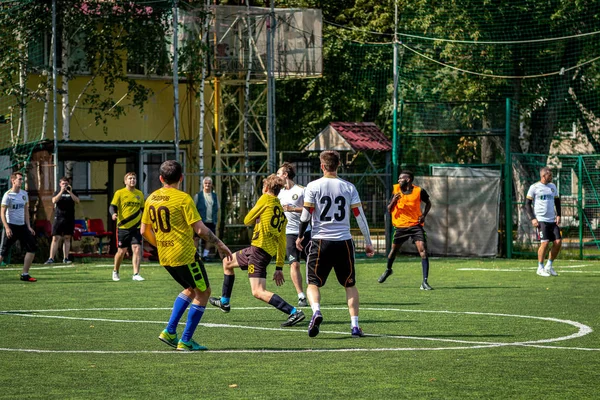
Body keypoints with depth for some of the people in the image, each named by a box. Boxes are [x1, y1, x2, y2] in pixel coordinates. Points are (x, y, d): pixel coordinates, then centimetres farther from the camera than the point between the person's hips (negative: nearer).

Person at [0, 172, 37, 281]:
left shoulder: (24, 194, 9)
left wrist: (28, 226, 10)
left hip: (22, 226, 6)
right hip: (11, 226, -6)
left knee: (31, 249, -1)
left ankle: (25, 274, 6)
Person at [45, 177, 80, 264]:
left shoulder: (72, 193, 10)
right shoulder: (57, 192, 7)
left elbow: (77, 201, -5)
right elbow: (54, 201, -11)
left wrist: (70, 192, -15)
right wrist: (61, 192, -18)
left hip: (69, 219, 2)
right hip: (58, 218, -2)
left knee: (67, 239, 5)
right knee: (55, 238, -6)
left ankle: (65, 258, 10)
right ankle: (51, 258, -9)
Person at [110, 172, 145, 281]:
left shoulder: (140, 194, 11)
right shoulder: (119, 193, -2)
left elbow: (143, 209, 22)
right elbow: (112, 207, -6)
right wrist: (113, 214, -27)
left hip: (136, 227, 3)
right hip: (123, 227, -3)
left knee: (137, 249, -12)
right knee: (122, 251, 5)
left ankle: (136, 274, -12)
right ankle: (115, 272, 27)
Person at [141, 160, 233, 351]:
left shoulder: (151, 199, 6)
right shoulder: (183, 198, -14)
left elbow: (144, 231, 13)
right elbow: (200, 229, -17)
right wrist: (220, 244, -4)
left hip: (165, 257, 7)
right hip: (185, 254, -7)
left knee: (192, 289, 24)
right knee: (203, 292, 8)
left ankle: (169, 331, 14)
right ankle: (185, 341, 6)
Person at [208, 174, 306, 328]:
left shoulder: (266, 199, -5)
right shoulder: (282, 212, 16)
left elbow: (247, 221, 1)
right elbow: (282, 242, 16)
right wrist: (279, 267, 18)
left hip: (259, 248, -9)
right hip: (270, 251, 9)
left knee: (258, 292, -14)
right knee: (227, 262, 27)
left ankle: (294, 312, -22)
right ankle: (224, 302, 39)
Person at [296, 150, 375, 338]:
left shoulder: (313, 186, -3)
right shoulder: (349, 187, 3)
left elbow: (306, 215, -4)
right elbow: (360, 216, 3)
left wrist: (300, 236, 12)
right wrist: (368, 242, 12)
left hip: (320, 241, -2)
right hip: (344, 242, 2)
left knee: (313, 283, 7)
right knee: (350, 285, 14)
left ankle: (316, 312, -21)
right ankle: (354, 325, 5)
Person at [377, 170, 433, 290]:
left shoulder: (419, 191, -6)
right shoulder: (396, 190, -1)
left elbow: (428, 203, 13)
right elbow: (389, 210, 3)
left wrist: (424, 215, -3)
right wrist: (393, 201, -17)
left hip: (416, 225, -2)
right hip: (400, 226, 2)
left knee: (423, 251, -16)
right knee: (394, 250, 17)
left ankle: (425, 282, -15)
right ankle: (388, 270, 49)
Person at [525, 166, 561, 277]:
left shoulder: (553, 186, 14)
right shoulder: (534, 187, -2)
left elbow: (557, 201, 22)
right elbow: (527, 204, -1)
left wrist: (558, 215, 7)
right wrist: (532, 219, -10)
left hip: (552, 220, 5)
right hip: (541, 220, -5)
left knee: (558, 242, -3)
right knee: (545, 242, -14)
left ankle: (549, 266, 13)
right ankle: (540, 268, 0)